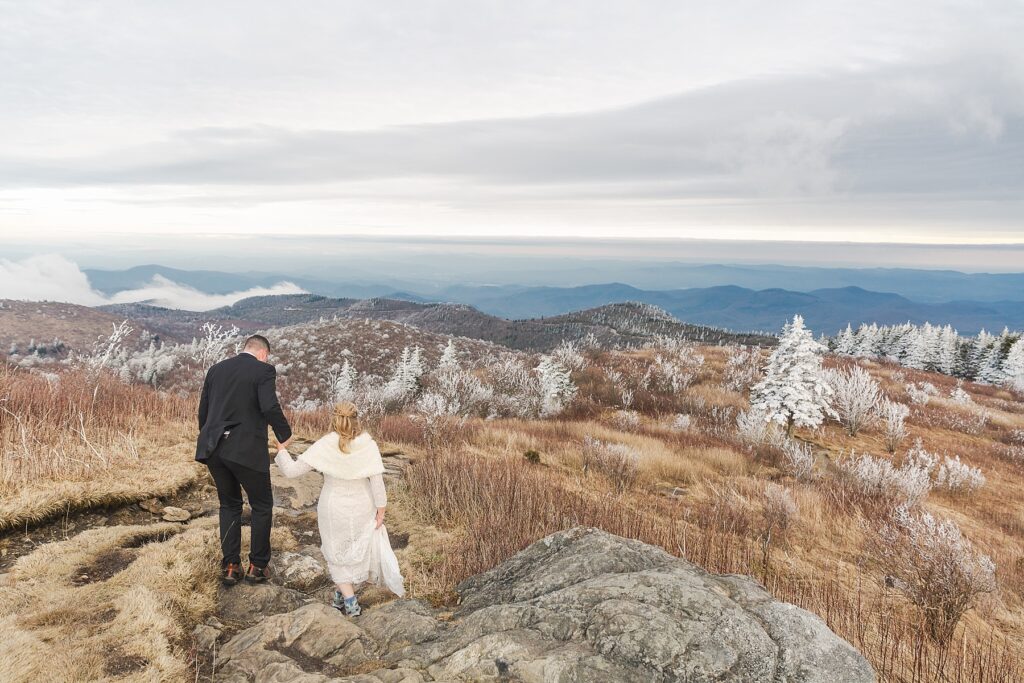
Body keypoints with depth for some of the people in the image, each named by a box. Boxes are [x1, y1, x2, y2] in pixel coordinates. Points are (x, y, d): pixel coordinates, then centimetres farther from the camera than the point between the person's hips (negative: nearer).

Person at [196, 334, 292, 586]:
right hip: (246, 450, -6)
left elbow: (203, 412, 14)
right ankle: (257, 566, 19)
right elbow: (270, 407, -21)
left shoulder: (216, 369, 12)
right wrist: (285, 435, -6)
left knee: (229, 505, 21)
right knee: (262, 506, 13)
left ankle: (230, 566, 22)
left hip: (214, 448, 6)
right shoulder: (264, 371, -7)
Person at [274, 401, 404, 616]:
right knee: (357, 549, 25)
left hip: (333, 510, -1)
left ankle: (348, 599, 12)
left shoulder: (324, 445, -18)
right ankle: (346, 590, 36)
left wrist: (281, 450, 1)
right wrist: (380, 510, -2)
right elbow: (377, 482, -13)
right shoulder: (368, 445, -16)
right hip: (361, 510, 1)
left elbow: (292, 470, -16)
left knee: (337, 553, 17)